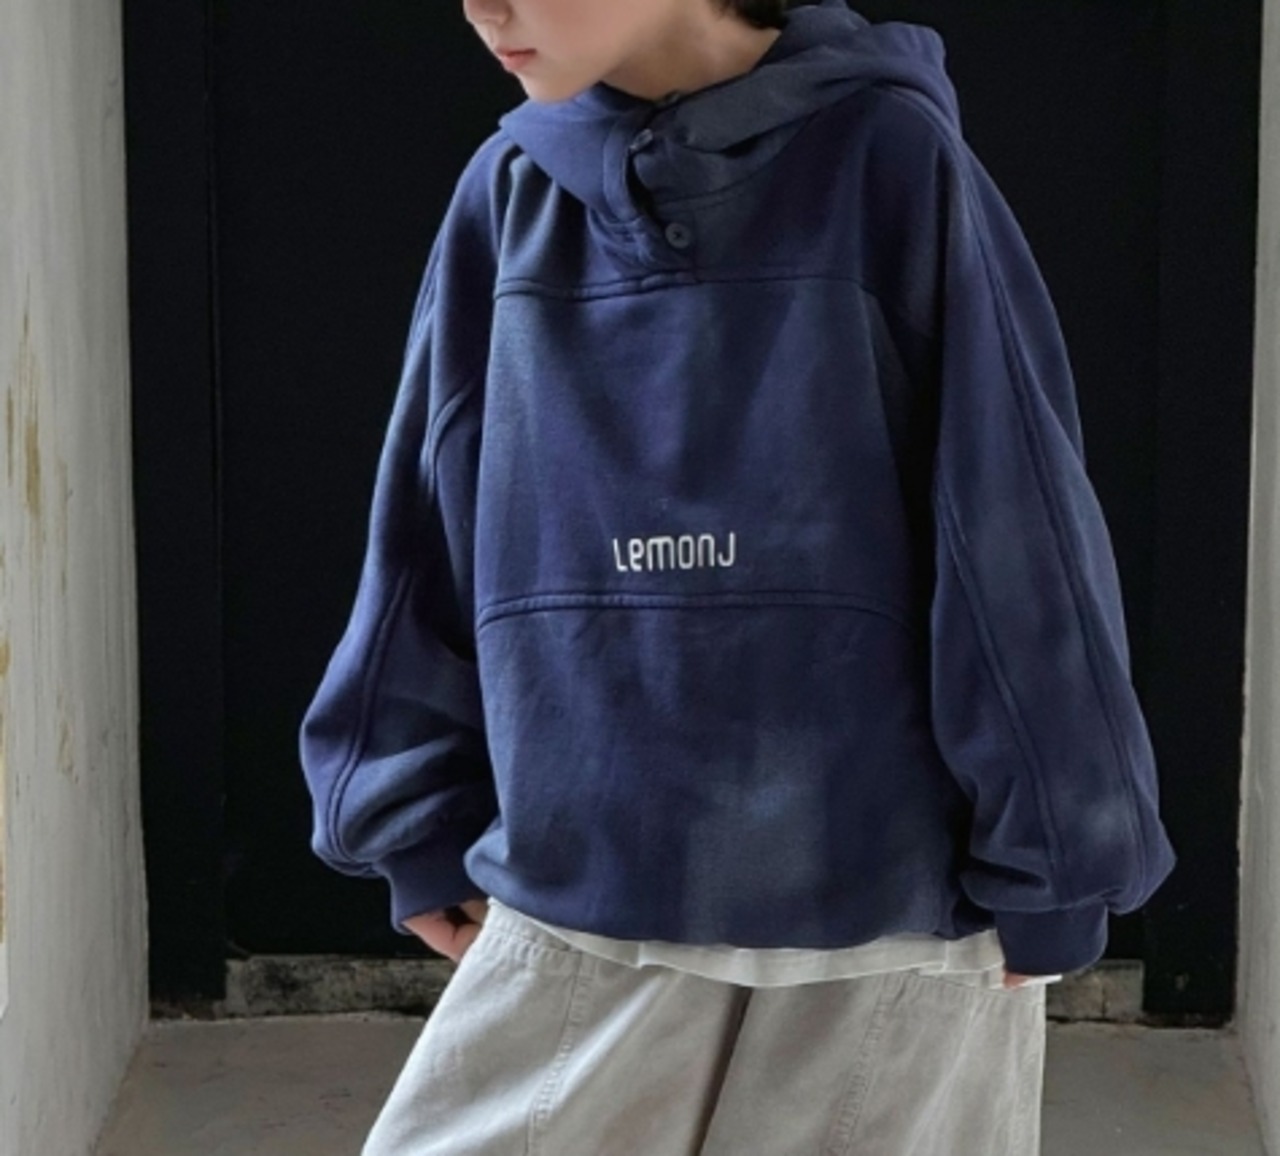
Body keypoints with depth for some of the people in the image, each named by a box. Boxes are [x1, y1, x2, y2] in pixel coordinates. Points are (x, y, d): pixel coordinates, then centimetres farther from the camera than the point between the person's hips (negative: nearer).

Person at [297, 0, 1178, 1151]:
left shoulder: (888, 160, -7)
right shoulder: (513, 192, 5)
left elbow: (1015, 534, -7)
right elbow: (432, 528, 12)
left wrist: (1043, 872, -5)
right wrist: (422, 826, 14)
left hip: (884, 908, -3)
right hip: (579, 904, 4)